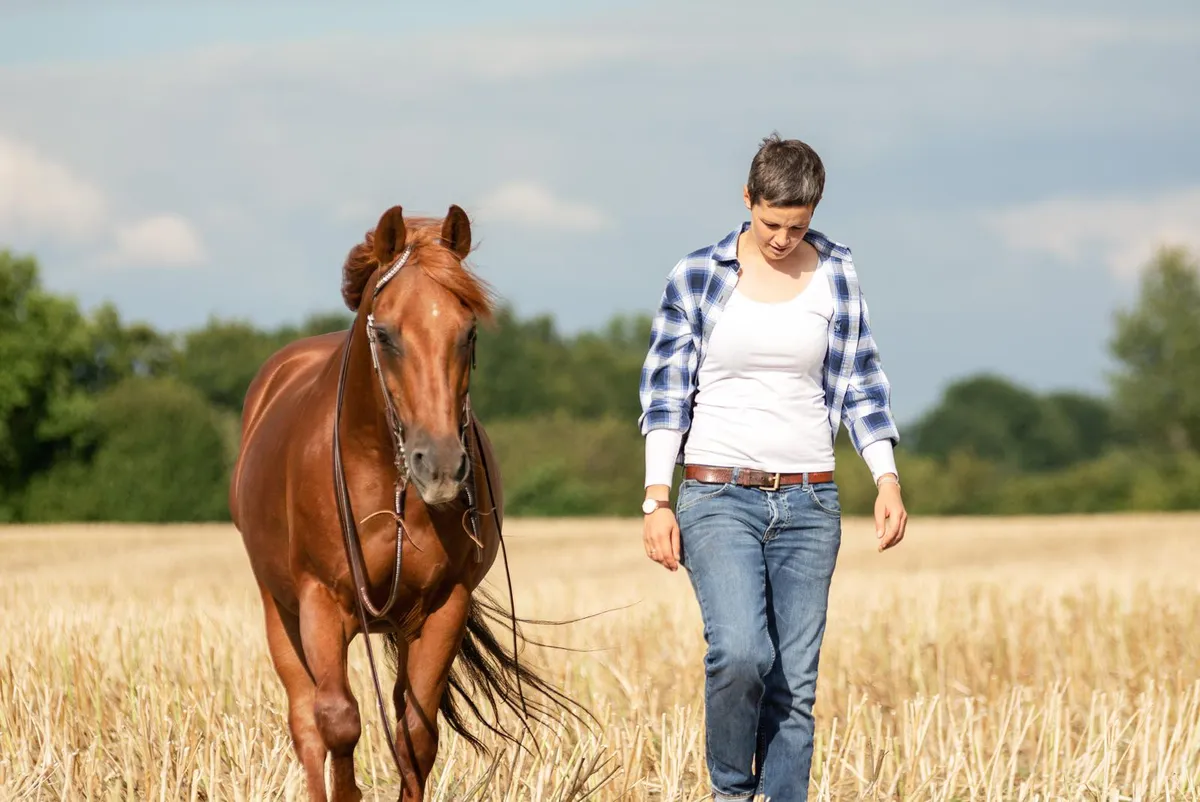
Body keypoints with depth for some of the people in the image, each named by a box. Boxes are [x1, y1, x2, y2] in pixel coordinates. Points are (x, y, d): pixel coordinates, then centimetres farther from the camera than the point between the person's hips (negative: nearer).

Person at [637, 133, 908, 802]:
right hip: (719, 495, -3)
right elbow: (666, 389, 2)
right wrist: (657, 498, -4)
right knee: (740, 652, -22)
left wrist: (888, 477, -1)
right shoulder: (699, 276, -1)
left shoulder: (835, 274, 5)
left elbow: (859, 381, 10)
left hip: (808, 501, 3)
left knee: (796, 681, 0)